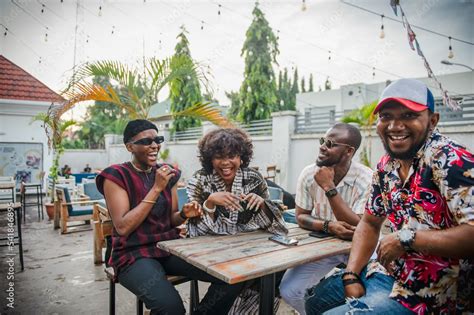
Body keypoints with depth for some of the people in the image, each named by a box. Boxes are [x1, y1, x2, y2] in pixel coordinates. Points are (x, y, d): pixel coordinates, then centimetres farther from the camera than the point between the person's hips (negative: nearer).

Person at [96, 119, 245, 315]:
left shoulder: (167, 173, 8)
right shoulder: (115, 176, -8)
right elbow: (123, 227, -18)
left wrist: (184, 214, -11)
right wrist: (157, 188, -20)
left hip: (170, 246, 5)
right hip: (134, 254, -5)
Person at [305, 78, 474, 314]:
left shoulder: (449, 160, -21)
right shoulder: (387, 165, 2)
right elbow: (369, 223, 9)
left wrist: (406, 238, -24)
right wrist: (351, 276, -1)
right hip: (387, 272, 7)